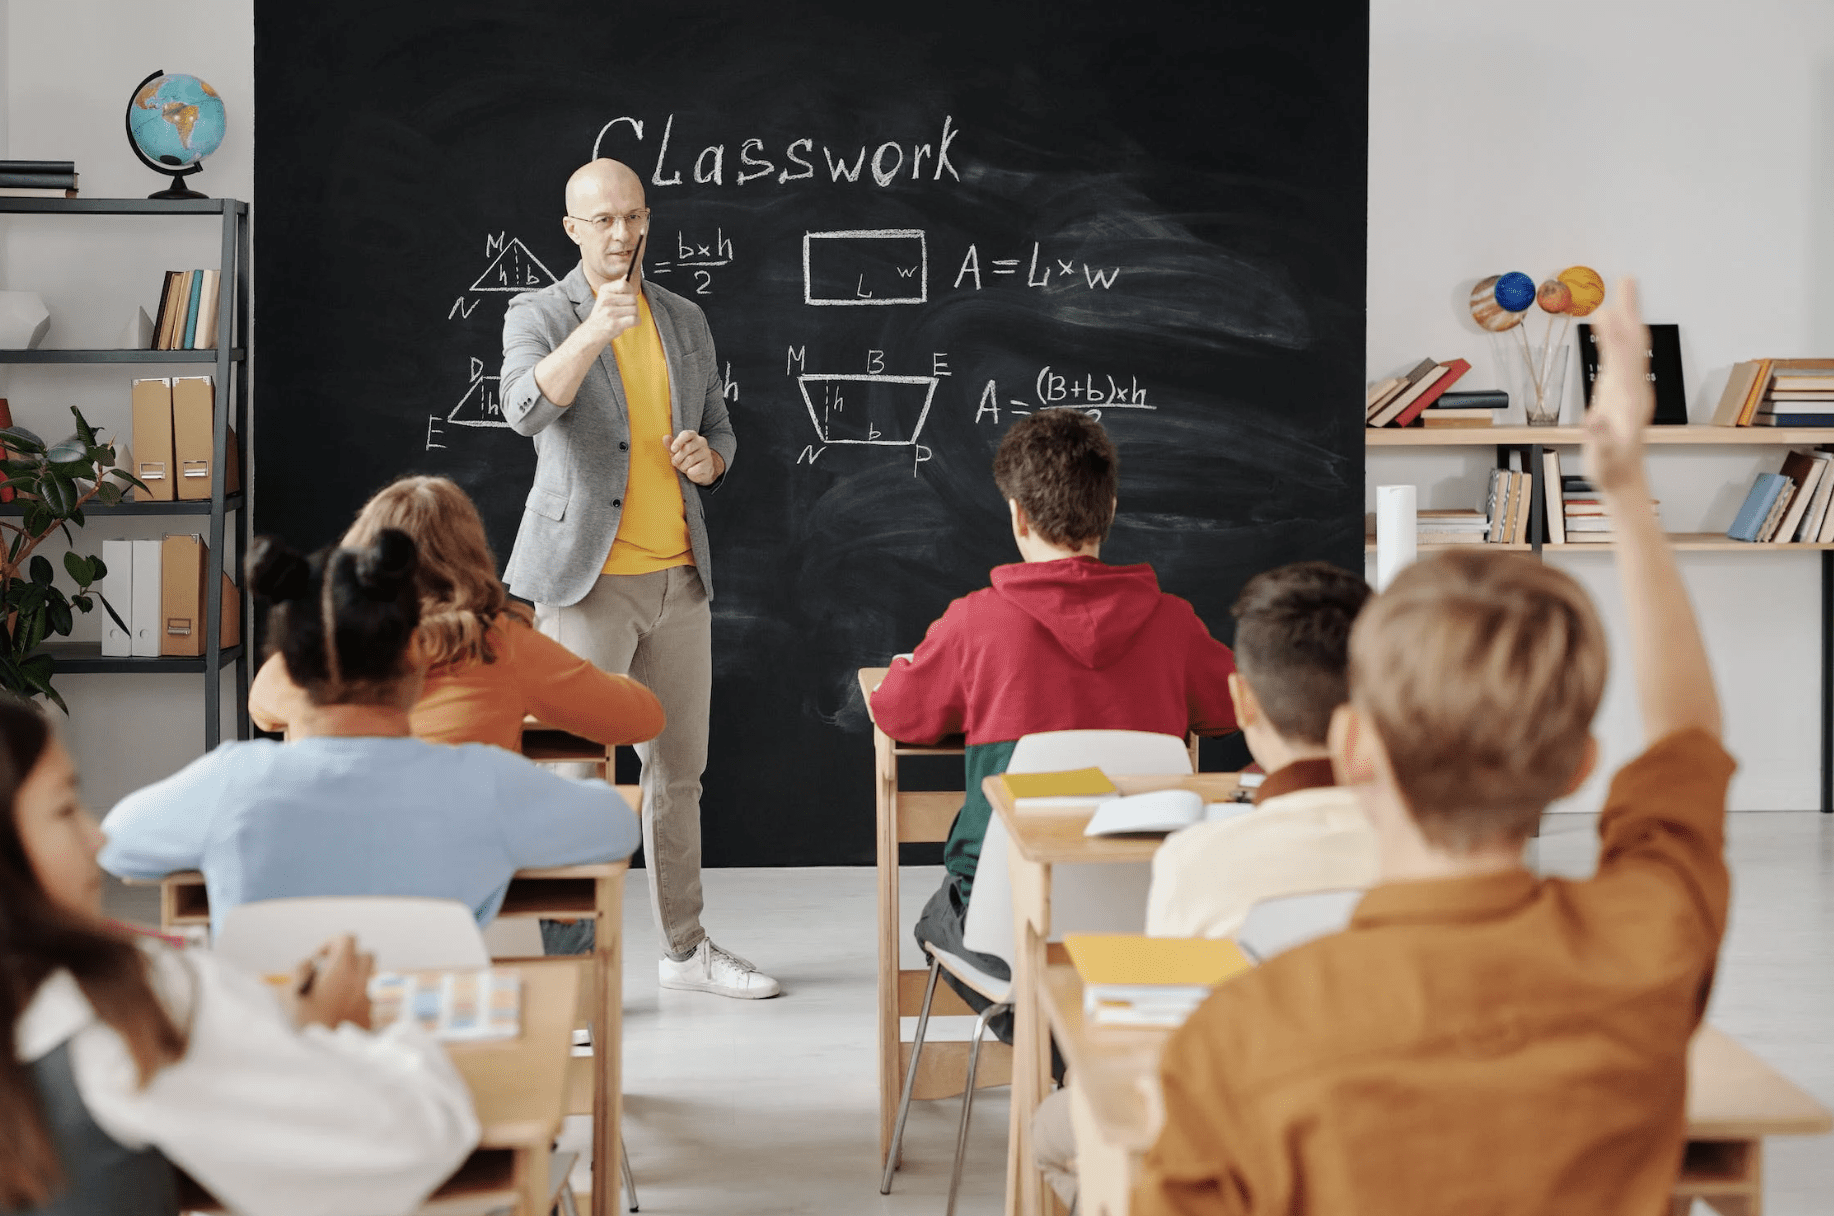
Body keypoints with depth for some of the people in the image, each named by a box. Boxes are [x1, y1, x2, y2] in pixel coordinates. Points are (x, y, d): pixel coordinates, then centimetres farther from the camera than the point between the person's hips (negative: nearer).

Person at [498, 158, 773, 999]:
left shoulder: (685, 321, 12)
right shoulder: (537, 316, -4)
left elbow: (720, 429, 20)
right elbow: (526, 409, -24)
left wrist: (708, 459, -3)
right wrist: (592, 333, -39)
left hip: (679, 575, 6)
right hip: (587, 579, -5)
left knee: (679, 769, 14)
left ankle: (685, 949, 26)